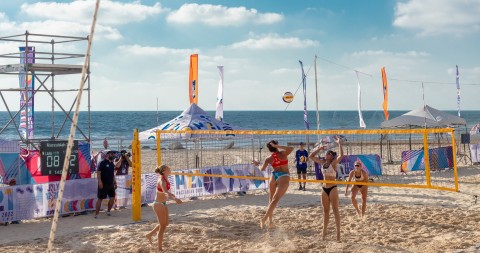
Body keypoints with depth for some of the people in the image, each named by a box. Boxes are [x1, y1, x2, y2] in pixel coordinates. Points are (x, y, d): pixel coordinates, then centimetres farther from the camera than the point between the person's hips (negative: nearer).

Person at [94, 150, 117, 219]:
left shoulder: (112, 164, 13)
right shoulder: (103, 163, -10)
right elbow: (98, 172, -15)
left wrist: (115, 182, 19)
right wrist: (100, 182, -22)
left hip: (110, 184, 8)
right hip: (103, 184, -8)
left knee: (112, 197, 8)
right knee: (100, 198, -5)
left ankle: (108, 211, 25)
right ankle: (96, 214, -1)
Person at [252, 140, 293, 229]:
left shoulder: (268, 159, 5)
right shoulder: (283, 154, -5)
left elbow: (262, 169, 13)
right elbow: (291, 148, -18)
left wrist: (257, 164, 34)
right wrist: (277, 147, -16)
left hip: (274, 176, 4)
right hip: (284, 176, -4)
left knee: (271, 199, 16)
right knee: (275, 199, -11)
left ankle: (270, 221, 18)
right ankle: (264, 218, -23)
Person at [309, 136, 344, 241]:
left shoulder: (334, 163, -8)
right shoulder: (322, 162, 9)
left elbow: (341, 155, -25)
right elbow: (311, 156, 15)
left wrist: (339, 143, -26)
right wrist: (318, 148, 7)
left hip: (333, 188, -6)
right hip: (324, 189, 6)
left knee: (335, 210, -5)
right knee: (326, 211, 11)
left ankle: (338, 232, -4)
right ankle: (324, 232, 17)